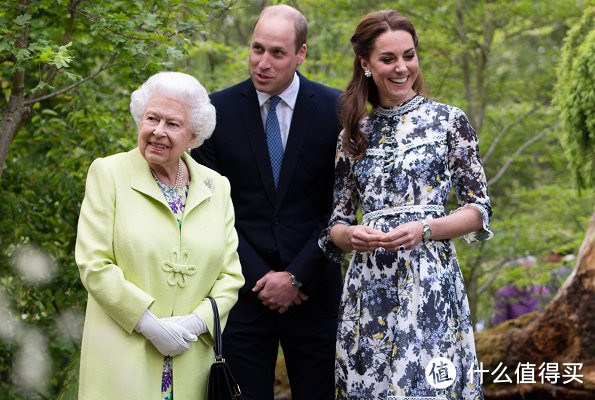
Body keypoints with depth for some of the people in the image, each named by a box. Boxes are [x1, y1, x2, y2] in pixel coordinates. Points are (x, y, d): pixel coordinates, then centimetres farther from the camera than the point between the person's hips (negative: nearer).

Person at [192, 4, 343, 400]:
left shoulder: (335, 109, -1)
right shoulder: (218, 110, 0)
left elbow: (341, 205, -1)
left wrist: (297, 278, -8)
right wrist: (259, 276, -7)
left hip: (313, 290, 0)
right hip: (244, 289, 0)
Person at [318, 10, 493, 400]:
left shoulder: (448, 120, 2)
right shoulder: (353, 133, 11)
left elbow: (479, 210, 1)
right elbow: (337, 222, 12)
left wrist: (424, 228, -16)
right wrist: (351, 234, -11)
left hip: (430, 282, -3)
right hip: (368, 288, 3)